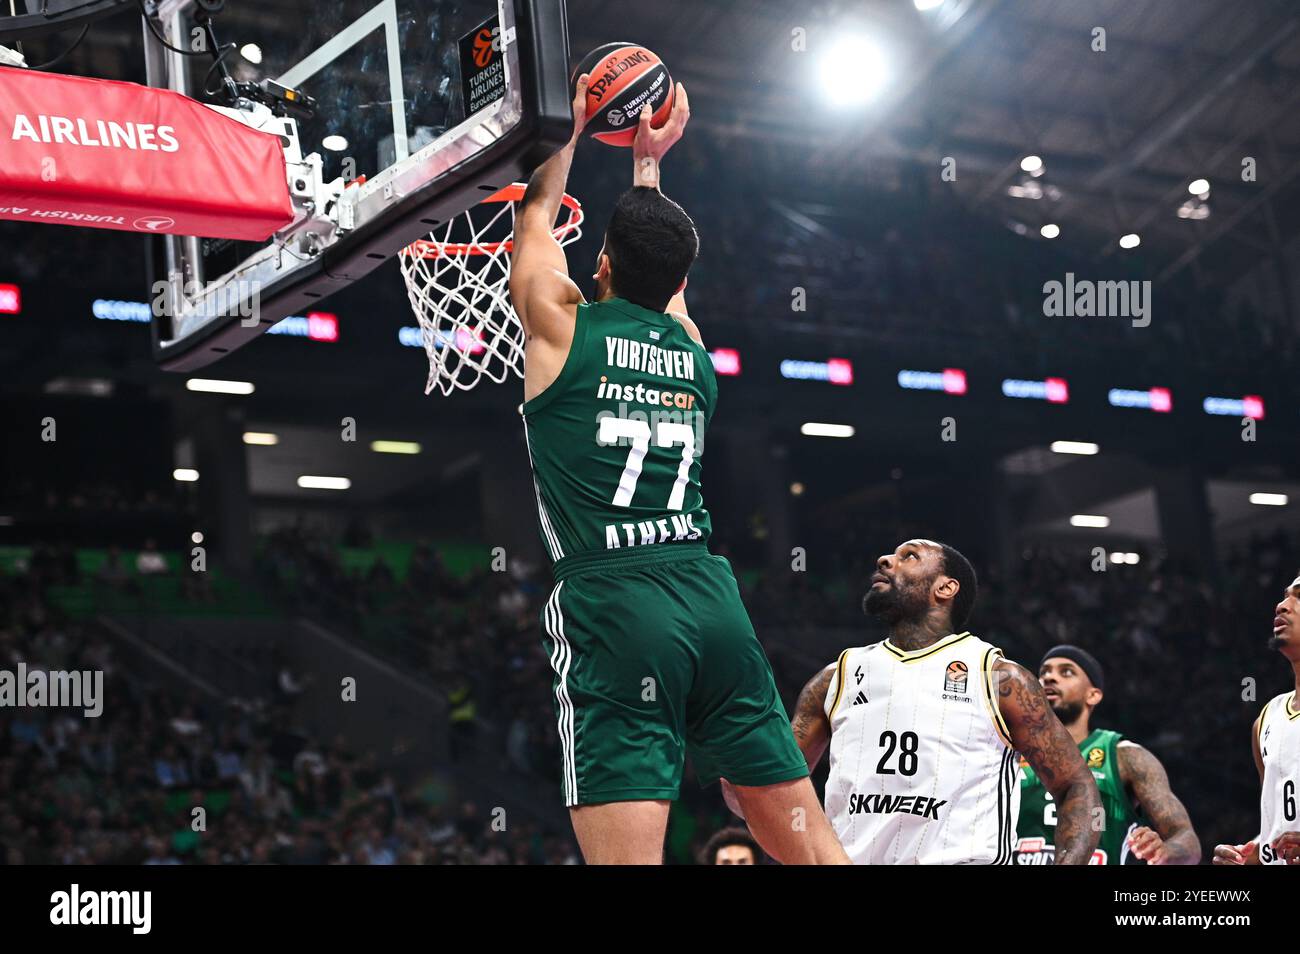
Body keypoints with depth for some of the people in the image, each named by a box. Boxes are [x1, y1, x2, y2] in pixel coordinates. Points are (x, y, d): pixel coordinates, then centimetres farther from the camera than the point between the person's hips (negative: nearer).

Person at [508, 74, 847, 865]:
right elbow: (659, 269, 37)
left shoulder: (564, 328, 4)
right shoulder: (692, 347, 15)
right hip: (710, 593, 5)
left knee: (630, 854, -14)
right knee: (808, 839, 9)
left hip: (613, 603, -5)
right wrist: (648, 160, 48)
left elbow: (537, 215, 22)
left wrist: (570, 126, 36)